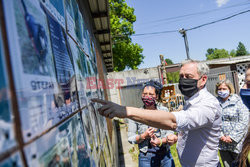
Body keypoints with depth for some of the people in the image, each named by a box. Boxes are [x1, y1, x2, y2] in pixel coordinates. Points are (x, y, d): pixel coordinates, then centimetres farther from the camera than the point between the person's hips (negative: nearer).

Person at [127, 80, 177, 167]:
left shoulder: (164, 110, -1)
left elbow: (170, 132, -3)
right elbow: (130, 138, -3)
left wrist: (160, 141, -21)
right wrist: (144, 136, -20)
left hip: (165, 155, 2)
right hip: (146, 157, -1)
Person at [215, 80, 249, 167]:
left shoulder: (238, 102, -4)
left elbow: (243, 122, -10)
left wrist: (232, 137, -14)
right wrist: (220, 136, -11)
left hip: (237, 142, -3)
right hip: (222, 143, 3)